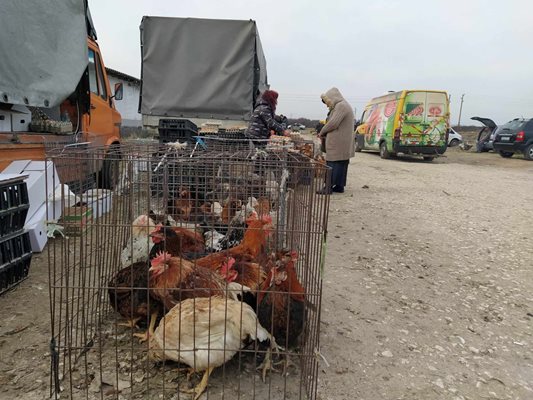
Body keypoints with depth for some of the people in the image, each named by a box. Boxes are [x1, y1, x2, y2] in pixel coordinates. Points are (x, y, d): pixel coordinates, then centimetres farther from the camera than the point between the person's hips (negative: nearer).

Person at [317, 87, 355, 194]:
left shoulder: (341, 106, -12)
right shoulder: (340, 106, 21)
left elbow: (333, 123, -19)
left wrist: (322, 132, -5)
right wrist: (324, 133, 13)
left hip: (338, 143, -10)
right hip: (342, 143, 10)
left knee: (332, 163, -7)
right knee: (341, 164, 11)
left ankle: (329, 187, -6)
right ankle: (340, 186, 17)